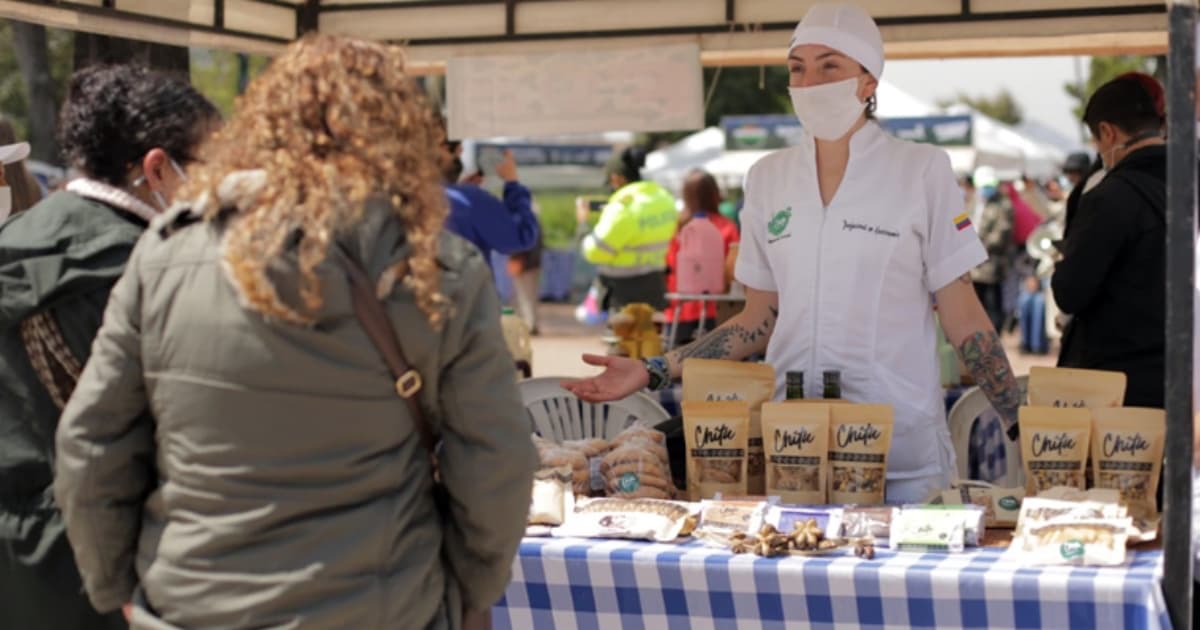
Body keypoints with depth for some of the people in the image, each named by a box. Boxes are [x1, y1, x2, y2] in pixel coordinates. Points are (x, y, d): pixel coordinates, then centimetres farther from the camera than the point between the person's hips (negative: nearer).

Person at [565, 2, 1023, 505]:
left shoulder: (922, 171, -3)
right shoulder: (768, 178, 6)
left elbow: (963, 319, 0)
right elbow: (761, 320, 11)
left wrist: (1024, 427, -5)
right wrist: (655, 370, 2)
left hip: (902, 447, -3)